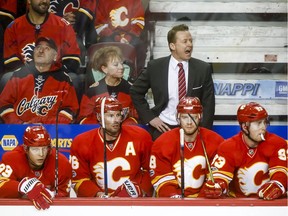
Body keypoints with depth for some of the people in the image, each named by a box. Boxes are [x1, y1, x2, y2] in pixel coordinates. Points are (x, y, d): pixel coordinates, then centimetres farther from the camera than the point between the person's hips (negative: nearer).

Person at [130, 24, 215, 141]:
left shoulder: (203, 69, -1)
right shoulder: (155, 67, -1)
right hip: (162, 128, 0)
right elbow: (135, 92, 9)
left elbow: (208, 103, 2)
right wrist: (149, 117, 1)